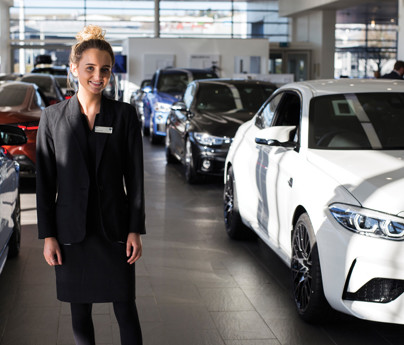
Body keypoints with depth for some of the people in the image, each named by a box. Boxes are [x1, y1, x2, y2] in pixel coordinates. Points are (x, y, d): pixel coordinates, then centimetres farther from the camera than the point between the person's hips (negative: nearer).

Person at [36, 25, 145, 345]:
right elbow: (45, 181, 2)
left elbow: (135, 176, 1)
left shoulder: (124, 114, 0)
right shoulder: (53, 117, 1)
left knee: (125, 310, 3)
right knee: (80, 312, 11)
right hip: (71, 231, 1)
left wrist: (135, 230, -3)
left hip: (114, 229, -1)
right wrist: (47, 235, -2)